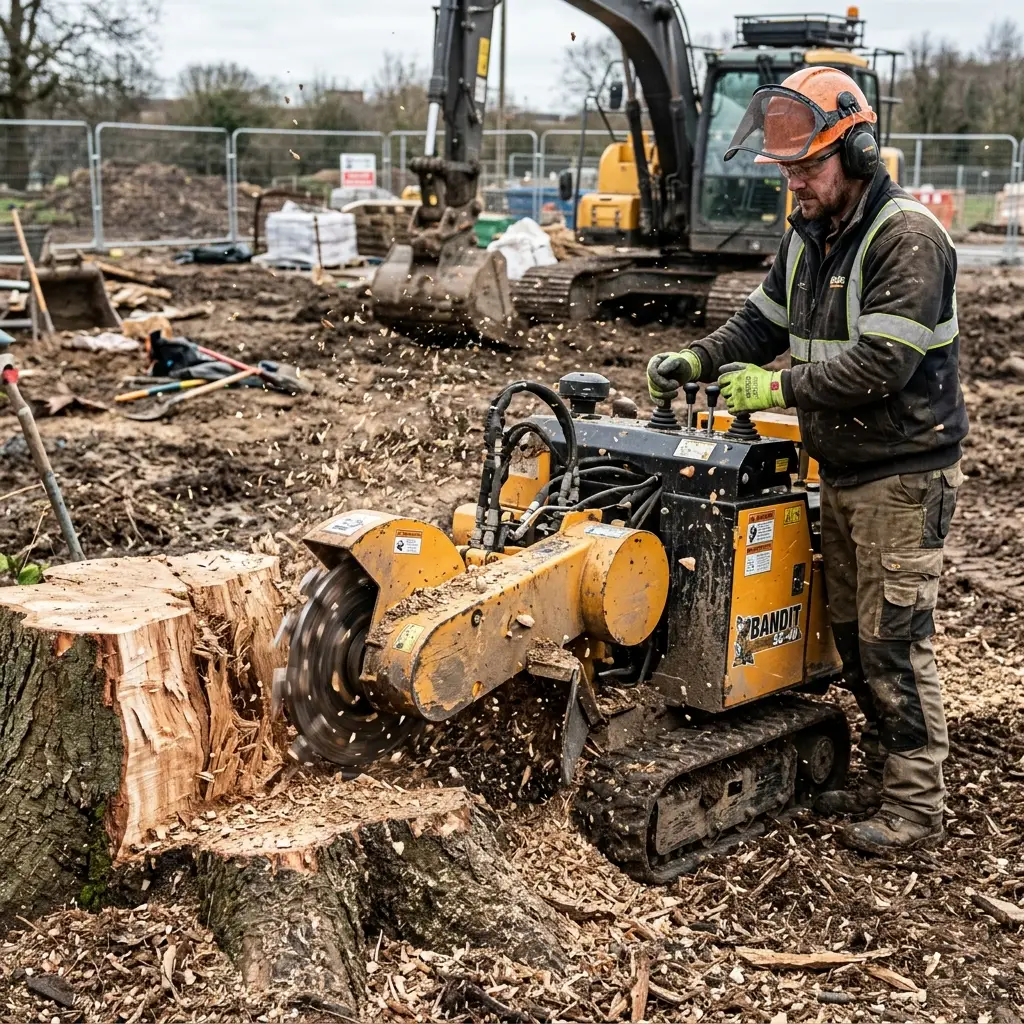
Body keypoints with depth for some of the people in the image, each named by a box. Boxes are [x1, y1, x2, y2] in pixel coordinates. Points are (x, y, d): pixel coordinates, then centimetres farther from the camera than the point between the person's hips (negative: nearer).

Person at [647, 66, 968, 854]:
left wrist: (776, 386, -22)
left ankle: (916, 806, 9)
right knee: (852, 631, 15)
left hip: (902, 474, -9)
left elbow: (882, 363, -25)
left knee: (893, 639, -3)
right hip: (842, 468, 9)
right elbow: (763, 323, 13)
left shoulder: (907, 237, -18)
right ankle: (883, 778, 29)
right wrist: (696, 360, -5)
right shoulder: (808, 235, 10)